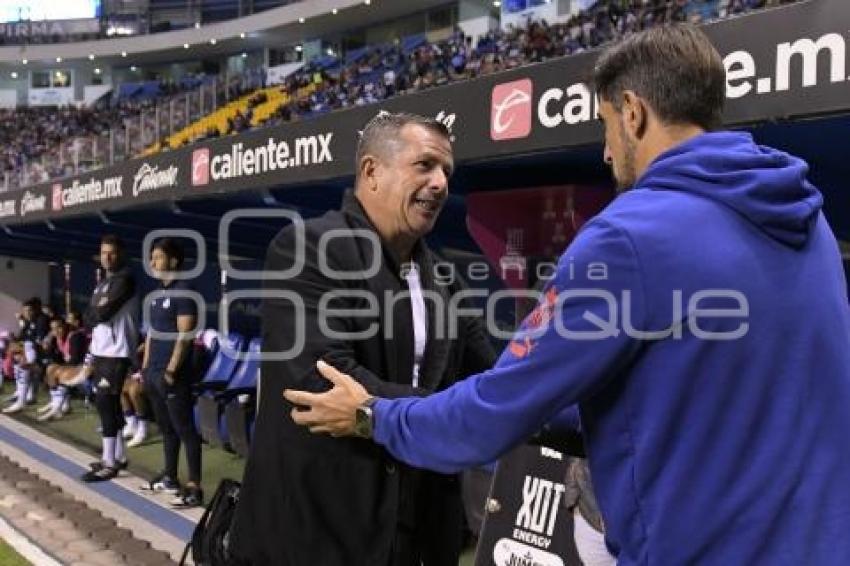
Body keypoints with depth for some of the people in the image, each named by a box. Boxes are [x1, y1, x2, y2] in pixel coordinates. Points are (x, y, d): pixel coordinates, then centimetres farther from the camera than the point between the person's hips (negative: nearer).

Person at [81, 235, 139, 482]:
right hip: (100, 351, 9)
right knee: (108, 404, 12)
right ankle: (117, 456, 20)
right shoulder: (103, 282, 19)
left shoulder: (125, 279, -11)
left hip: (116, 353, -9)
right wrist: (97, 312, -6)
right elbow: (89, 316, 13)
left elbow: (102, 313, -18)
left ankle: (110, 463, -6)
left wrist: (93, 313, 2)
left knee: (105, 403, -10)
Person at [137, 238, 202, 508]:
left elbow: (184, 336, -17)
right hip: (154, 373, 9)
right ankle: (169, 477, 27)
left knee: (185, 430, -5)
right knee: (166, 428, 16)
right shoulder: (158, 294, 15)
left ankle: (194, 487, -2)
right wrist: (145, 366, 16)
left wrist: (171, 370, -19)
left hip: (173, 374, -9)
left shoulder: (183, 293, -11)